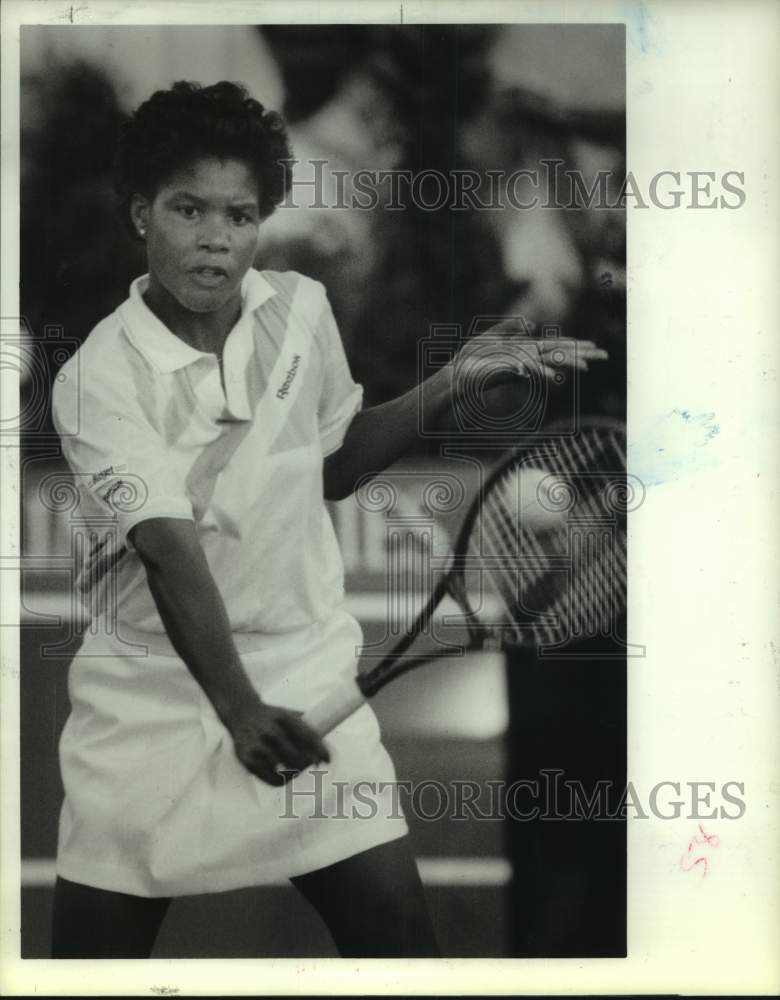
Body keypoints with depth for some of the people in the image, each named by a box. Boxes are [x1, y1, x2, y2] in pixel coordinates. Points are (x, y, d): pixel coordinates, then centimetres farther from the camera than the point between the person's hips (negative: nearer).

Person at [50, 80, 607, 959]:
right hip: (151, 694, -3)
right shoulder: (98, 380, -15)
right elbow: (173, 556, -28)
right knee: (92, 951, -1)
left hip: (305, 679, 3)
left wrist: (450, 384, 5)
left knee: (402, 937, -6)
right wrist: (238, 708, -41)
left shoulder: (301, 310, 0)